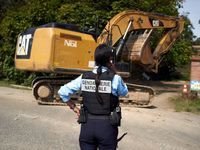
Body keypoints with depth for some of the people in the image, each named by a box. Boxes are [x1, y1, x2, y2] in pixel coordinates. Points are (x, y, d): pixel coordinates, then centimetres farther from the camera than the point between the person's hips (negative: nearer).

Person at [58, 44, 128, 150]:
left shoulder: (84, 78, -4)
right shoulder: (114, 78, -13)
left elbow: (62, 91, 1)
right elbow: (124, 92, 7)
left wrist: (74, 107, 9)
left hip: (87, 124, 3)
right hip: (107, 125, -2)